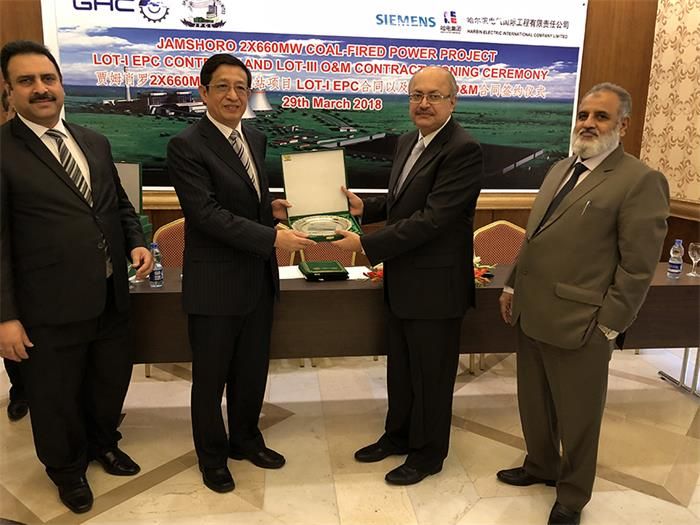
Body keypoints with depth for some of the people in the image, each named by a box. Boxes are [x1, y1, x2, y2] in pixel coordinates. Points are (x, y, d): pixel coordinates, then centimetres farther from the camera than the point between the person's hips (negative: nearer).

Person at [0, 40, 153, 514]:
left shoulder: (95, 142, 9)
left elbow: (120, 204, 17)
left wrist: (137, 242, -2)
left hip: (111, 297, 6)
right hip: (51, 307, -5)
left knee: (112, 380, 22)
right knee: (56, 396, 16)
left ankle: (103, 443, 50)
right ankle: (67, 467, 42)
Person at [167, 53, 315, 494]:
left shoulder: (256, 138, 9)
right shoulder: (186, 146, -14)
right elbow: (208, 214, -23)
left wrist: (273, 207, -2)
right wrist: (273, 238, -27)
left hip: (259, 277, 7)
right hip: (215, 283, -6)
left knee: (253, 370, 20)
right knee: (211, 377, 12)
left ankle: (245, 439, 42)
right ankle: (213, 457, 33)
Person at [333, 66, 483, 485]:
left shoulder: (463, 150, -20)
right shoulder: (408, 141, 8)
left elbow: (432, 219, -26)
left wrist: (366, 245, -25)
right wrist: (364, 207, 1)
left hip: (435, 285, -8)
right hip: (402, 281, 8)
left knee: (431, 375, 10)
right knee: (401, 368, 22)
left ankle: (428, 453, 31)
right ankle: (399, 434, 43)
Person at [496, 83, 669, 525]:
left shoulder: (641, 181, -11)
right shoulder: (560, 170, 13)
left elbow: (638, 267, -14)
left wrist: (607, 326, -15)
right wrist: (513, 287, 16)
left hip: (578, 323, -7)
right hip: (532, 314, 7)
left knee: (577, 418, 12)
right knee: (534, 405, 21)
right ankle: (541, 465, 45)